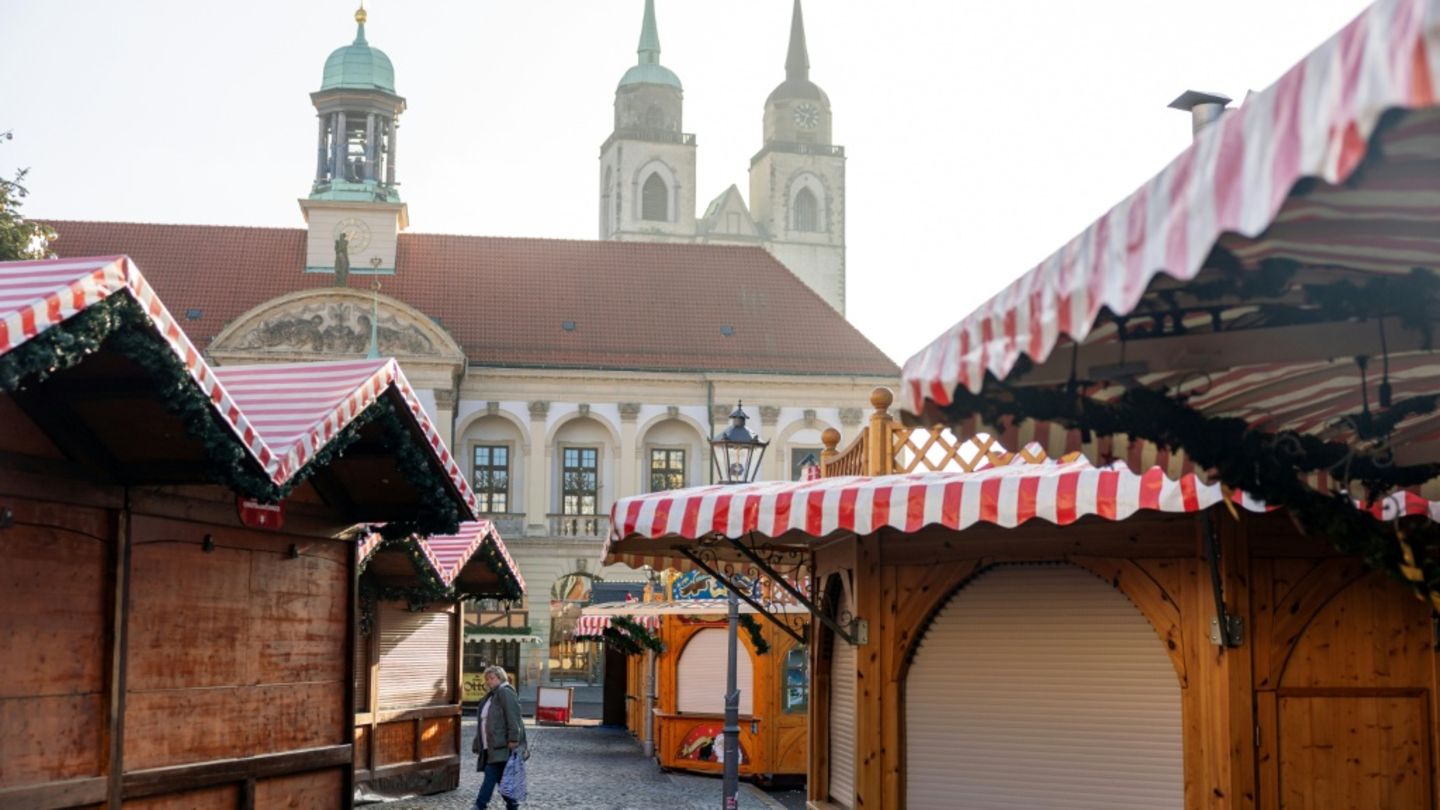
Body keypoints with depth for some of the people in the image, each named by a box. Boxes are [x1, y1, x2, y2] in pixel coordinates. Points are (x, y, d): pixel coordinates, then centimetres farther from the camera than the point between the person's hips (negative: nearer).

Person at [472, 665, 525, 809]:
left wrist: (513, 739, -24)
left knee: (491, 775, -12)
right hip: (490, 747, 9)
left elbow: (512, 717, -17)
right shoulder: (490, 696, 22)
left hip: (501, 745, -9)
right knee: (501, 777, 9)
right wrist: (477, 745, 23)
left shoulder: (505, 693, -8)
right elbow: (483, 722, 25)